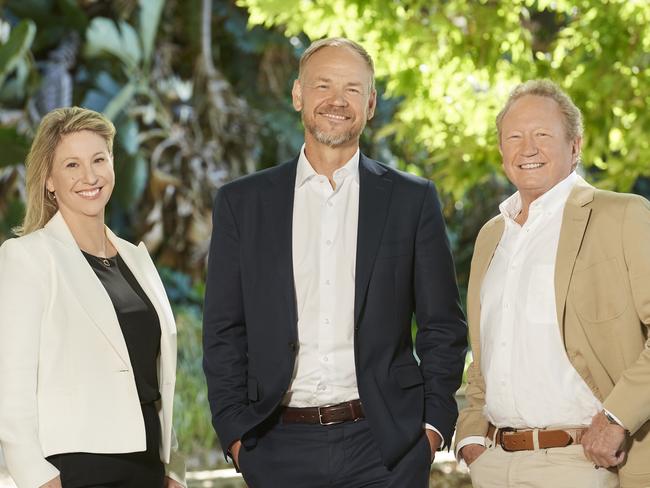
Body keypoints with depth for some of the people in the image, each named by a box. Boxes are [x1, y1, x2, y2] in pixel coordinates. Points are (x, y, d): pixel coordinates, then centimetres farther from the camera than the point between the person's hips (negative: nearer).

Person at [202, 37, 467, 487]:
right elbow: (224, 331, 7)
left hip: (384, 445, -1)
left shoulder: (412, 200, 6)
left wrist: (433, 425, -2)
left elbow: (443, 327, 7)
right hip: (281, 447, 1)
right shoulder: (243, 202, 8)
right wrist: (235, 432, -1)